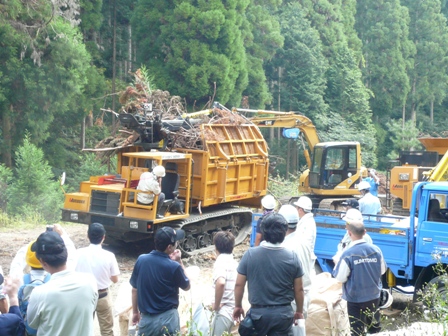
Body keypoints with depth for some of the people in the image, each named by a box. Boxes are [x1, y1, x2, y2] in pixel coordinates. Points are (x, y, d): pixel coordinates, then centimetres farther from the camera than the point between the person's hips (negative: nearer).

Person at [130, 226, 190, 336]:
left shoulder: (141, 260, -5)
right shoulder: (174, 266, -16)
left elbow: (135, 289, 5)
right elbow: (186, 286, 3)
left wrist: (135, 312, 18)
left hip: (146, 319, 3)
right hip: (168, 319, -3)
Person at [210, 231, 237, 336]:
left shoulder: (220, 262, -13)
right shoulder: (234, 262, 12)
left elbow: (220, 283, -31)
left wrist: (216, 304, -20)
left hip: (223, 311, -8)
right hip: (233, 310, 8)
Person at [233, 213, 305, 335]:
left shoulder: (250, 254, -11)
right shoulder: (292, 257, -9)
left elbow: (239, 284, -4)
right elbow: (298, 289, -2)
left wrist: (238, 306, 12)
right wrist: (299, 311, 14)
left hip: (258, 312, 0)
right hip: (283, 313, 0)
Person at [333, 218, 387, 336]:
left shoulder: (347, 254, -21)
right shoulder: (376, 250, -7)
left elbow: (340, 278, -15)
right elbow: (382, 270, 7)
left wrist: (337, 266, 3)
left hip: (355, 299, -4)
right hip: (374, 296, 4)